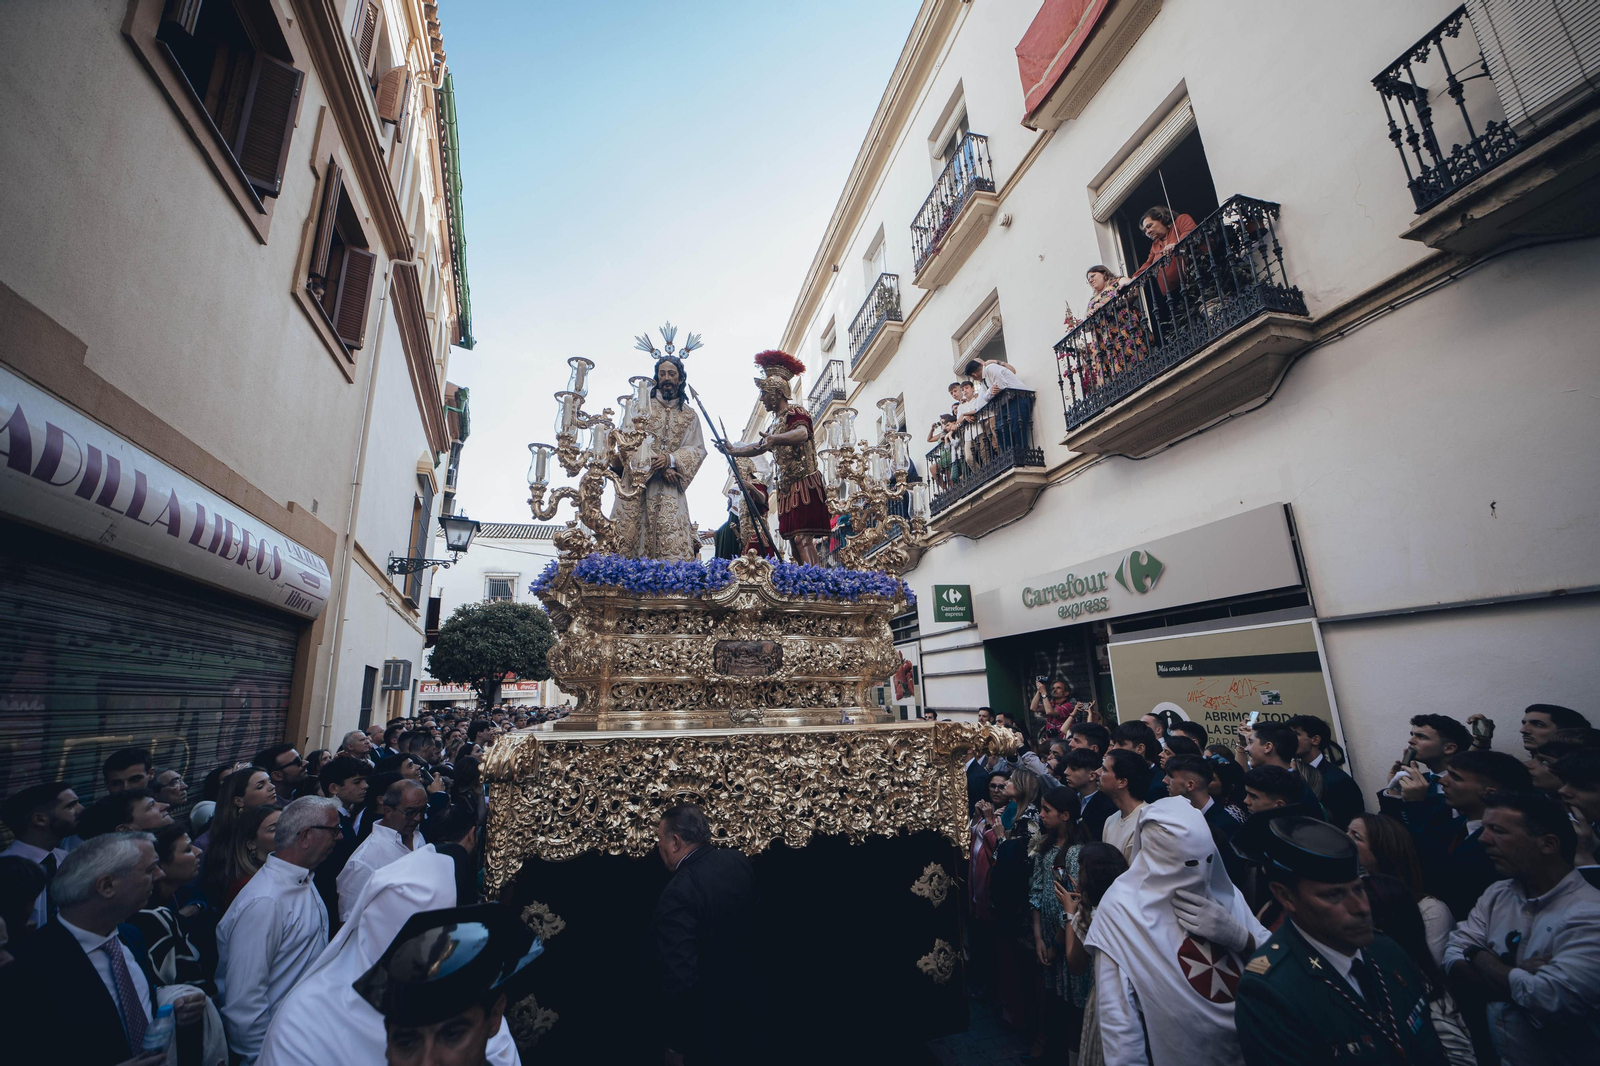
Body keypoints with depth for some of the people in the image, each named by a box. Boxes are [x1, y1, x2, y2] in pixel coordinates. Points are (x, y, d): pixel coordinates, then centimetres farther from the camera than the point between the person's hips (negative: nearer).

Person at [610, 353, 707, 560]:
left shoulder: (690, 415, 15)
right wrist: (657, 466, -14)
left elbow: (698, 449, 5)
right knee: (631, 534, -8)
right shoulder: (641, 406, 9)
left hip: (669, 489, 1)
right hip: (637, 483, -1)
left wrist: (671, 459, -14)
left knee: (672, 541, -10)